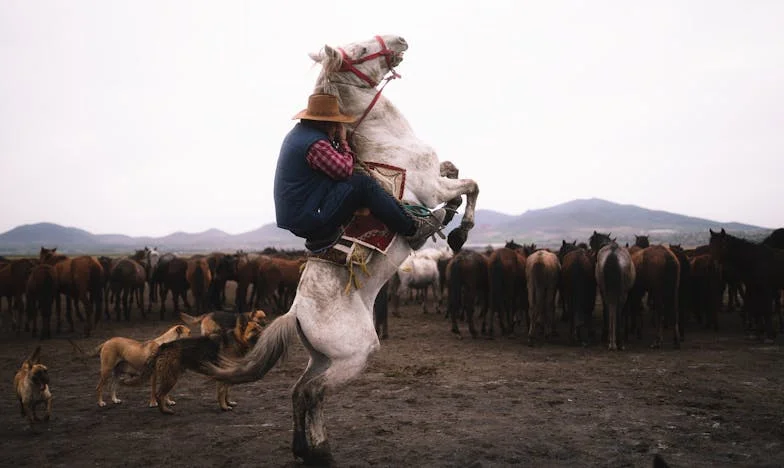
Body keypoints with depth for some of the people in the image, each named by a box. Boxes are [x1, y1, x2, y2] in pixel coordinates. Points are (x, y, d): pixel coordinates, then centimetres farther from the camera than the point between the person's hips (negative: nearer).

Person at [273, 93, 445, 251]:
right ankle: (413, 230, -5)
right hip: (309, 221, -10)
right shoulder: (315, 143, -20)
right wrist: (343, 141, -1)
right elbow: (345, 169, -15)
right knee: (362, 183, -13)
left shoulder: (299, 133, 13)